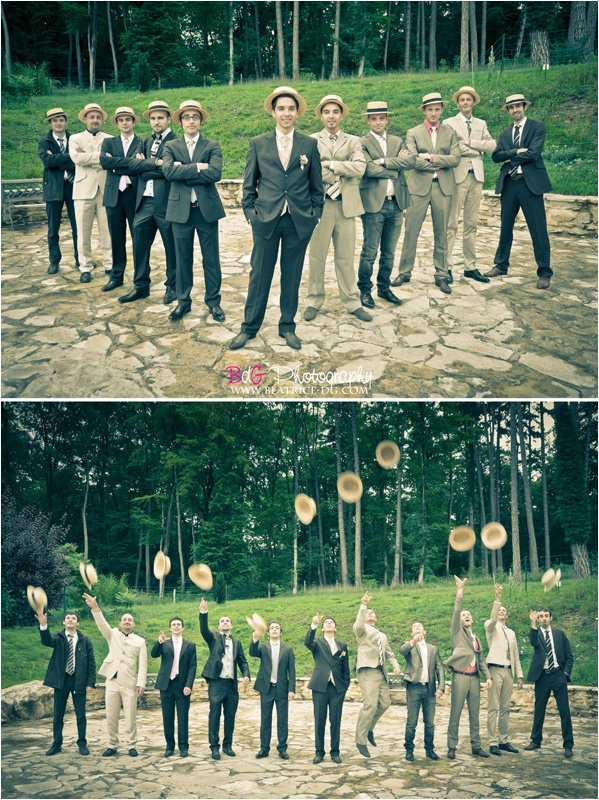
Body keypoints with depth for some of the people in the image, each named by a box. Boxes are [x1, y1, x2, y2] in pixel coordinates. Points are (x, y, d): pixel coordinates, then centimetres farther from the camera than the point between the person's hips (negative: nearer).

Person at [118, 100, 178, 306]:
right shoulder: (146, 142, 17)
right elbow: (133, 164, 1)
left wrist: (145, 165, -8)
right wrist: (156, 163, -13)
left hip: (166, 203, -6)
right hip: (144, 202, 6)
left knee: (171, 247, 5)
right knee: (139, 244, 9)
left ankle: (173, 287, 17)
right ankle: (141, 286, 20)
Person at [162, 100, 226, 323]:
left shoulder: (212, 146, 3)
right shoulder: (171, 146, 6)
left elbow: (215, 173, -15)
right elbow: (168, 171, -13)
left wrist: (183, 171, -13)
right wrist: (197, 167, -17)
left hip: (207, 209, -1)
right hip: (181, 210, 1)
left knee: (211, 258, 5)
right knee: (183, 258, 8)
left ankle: (213, 302, 17)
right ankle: (183, 302, 19)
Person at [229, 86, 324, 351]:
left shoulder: (309, 144, 5)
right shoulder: (258, 144, 4)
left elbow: (316, 185, 8)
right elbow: (249, 184, 7)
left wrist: (315, 213, 1)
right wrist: (250, 212, 0)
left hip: (299, 221, 1)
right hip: (266, 219, 0)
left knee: (292, 275, 9)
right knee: (259, 274, 4)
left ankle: (287, 327, 21)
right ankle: (249, 327, 15)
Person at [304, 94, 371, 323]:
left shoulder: (353, 141, 10)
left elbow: (360, 168, -8)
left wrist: (331, 164, -11)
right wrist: (343, 171, -11)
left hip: (345, 206, 2)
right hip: (320, 205, -1)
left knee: (346, 257, 8)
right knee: (317, 257, 4)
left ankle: (352, 302, 14)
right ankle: (314, 302, 15)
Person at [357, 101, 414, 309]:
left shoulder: (397, 141, 13)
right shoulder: (362, 143, -4)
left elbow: (411, 161, -5)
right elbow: (369, 169, -17)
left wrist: (383, 161, -14)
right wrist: (395, 167, -6)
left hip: (396, 203, 5)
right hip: (374, 203, -5)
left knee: (389, 251, 12)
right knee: (369, 252, 0)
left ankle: (384, 288, 23)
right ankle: (365, 290, 12)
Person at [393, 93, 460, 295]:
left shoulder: (450, 133, 9)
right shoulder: (413, 133, 4)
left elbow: (455, 159, -5)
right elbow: (413, 161, -9)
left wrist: (430, 157, -12)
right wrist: (439, 165, -8)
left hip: (443, 188, 1)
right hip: (419, 187, -1)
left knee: (441, 234, 6)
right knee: (411, 232, 1)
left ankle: (441, 275, 14)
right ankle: (405, 272, 12)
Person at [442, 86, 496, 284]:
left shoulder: (481, 124, 16)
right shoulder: (449, 123, 2)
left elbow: (492, 146, 2)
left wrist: (469, 143, -8)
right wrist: (479, 147, -4)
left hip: (476, 177, 5)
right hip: (457, 177, -5)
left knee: (471, 224, 8)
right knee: (451, 224, -6)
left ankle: (470, 266, 12)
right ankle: (447, 266, -3)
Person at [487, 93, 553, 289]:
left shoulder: (537, 127, 0)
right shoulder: (504, 133, 14)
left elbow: (533, 153, -14)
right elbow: (496, 156, -1)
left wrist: (510, 158, -5)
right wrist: (517, 152, -15)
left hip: (530, 183, -5)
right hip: (509, 184, 5)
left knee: (538, 229, -4)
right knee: (505, 227, 13)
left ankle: (544, 273, 3)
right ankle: (501, 265, 26)